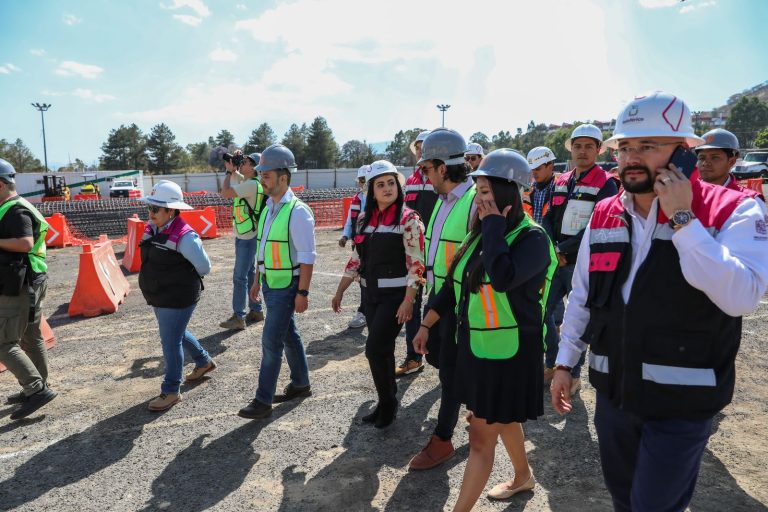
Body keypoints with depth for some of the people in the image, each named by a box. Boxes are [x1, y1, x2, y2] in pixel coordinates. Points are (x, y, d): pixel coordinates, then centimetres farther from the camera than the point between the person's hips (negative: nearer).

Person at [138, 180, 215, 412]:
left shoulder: (184, 237, -23)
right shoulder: (151, 229, 2)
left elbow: (204, 267, -15)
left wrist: (183, 280, 0)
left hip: (177, 301, -9)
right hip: (159, 299, 9)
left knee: (170, 342, 1)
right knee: (177, 334, 25)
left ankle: (171, 391, 18)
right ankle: (204, 362, 47)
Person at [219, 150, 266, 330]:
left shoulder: (252, 184, -20)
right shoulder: (244, 180, 8)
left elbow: (225, 193, -25)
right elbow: (234, 173, 28)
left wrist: (230, 171, -13)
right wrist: (232, 168, 7)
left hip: (249, 238, -10)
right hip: (242, 236, 10)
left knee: (240, 276, -7)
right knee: (249, 274, 15)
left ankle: (238, 317, -1)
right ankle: (256, 311, 24)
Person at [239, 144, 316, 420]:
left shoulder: (297, 211, -17)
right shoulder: (268, 208, 9)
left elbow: (307, 257, -19)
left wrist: (302, 293, -20)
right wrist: (257, 281, 19)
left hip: (286, 287, -8)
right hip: (270, 285, 8)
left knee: (271, 342, -4)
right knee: (289, 336, 18)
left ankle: (263, 401, 8)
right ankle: (300, 384, 34)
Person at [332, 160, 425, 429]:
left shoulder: (408, 219, -11)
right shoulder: (365, 219, 8)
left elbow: (416, 263, -14)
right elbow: (356, 259, 13)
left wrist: (408, 301, -18)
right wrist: (339, 292, 12)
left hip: (395, 295, -6)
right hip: (371, 294, 6)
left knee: (375, 349, -9)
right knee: (383, 349, 14)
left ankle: (387, 402, 13)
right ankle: (388, 403, 29)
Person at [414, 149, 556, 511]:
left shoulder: (532, 238, -17)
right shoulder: (482, 234, 6)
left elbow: (503, 278, -36)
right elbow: (456, 284, 12)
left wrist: (494, 224, -25)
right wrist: (426, 324, 13)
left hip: (509, 350, -8)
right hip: (477, 344, 8)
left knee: (481, 436, 1)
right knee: (503, 419, 25)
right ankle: (523, 476, 49)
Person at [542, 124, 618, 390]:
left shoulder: (606, 184, -6)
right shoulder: (561, 181, 11)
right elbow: (548, 219, 8)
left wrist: (563, 249, -15)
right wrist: (553, 250, -8)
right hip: (557, 261, 6)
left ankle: (573, 375, 20)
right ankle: (551, 365, 27)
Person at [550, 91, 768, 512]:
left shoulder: (733, 210, -12)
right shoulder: (604, 215, 1)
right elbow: (581, 297, 8)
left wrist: (682, 219, -25)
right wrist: (564, 362, 9)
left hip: (680, 401, -4)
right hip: (613, 392, 4)